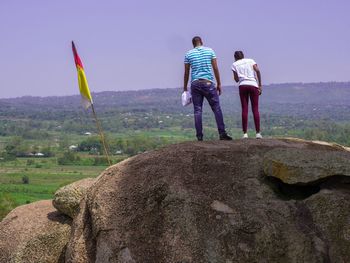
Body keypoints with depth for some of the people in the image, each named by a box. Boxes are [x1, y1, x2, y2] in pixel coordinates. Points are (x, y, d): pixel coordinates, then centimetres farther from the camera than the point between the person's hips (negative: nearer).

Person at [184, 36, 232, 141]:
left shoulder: (188, 54, 7)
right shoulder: (210, 51, 6)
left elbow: (186, 73, 8)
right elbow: (215, 69, 3)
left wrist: (185, 88, 15)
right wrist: (219, 84, 8)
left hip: (195, 84, 1)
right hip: (208, 83, -1)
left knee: (197, 110, 3)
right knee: (217, 108, 1)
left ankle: (199, 135, -1)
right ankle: (222, 133, -5)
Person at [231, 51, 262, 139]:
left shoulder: (235, 64, 14)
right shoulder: (250, 61, 15)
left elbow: (236, 79, 12)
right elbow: (257, 71, -1)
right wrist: (260, 85, 1)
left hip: (242, 86, 0)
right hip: (253, 85, 0)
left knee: (244, 109, 3)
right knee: (255, 109, 4)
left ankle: (245, 133, -2)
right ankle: (258, 133, -1)